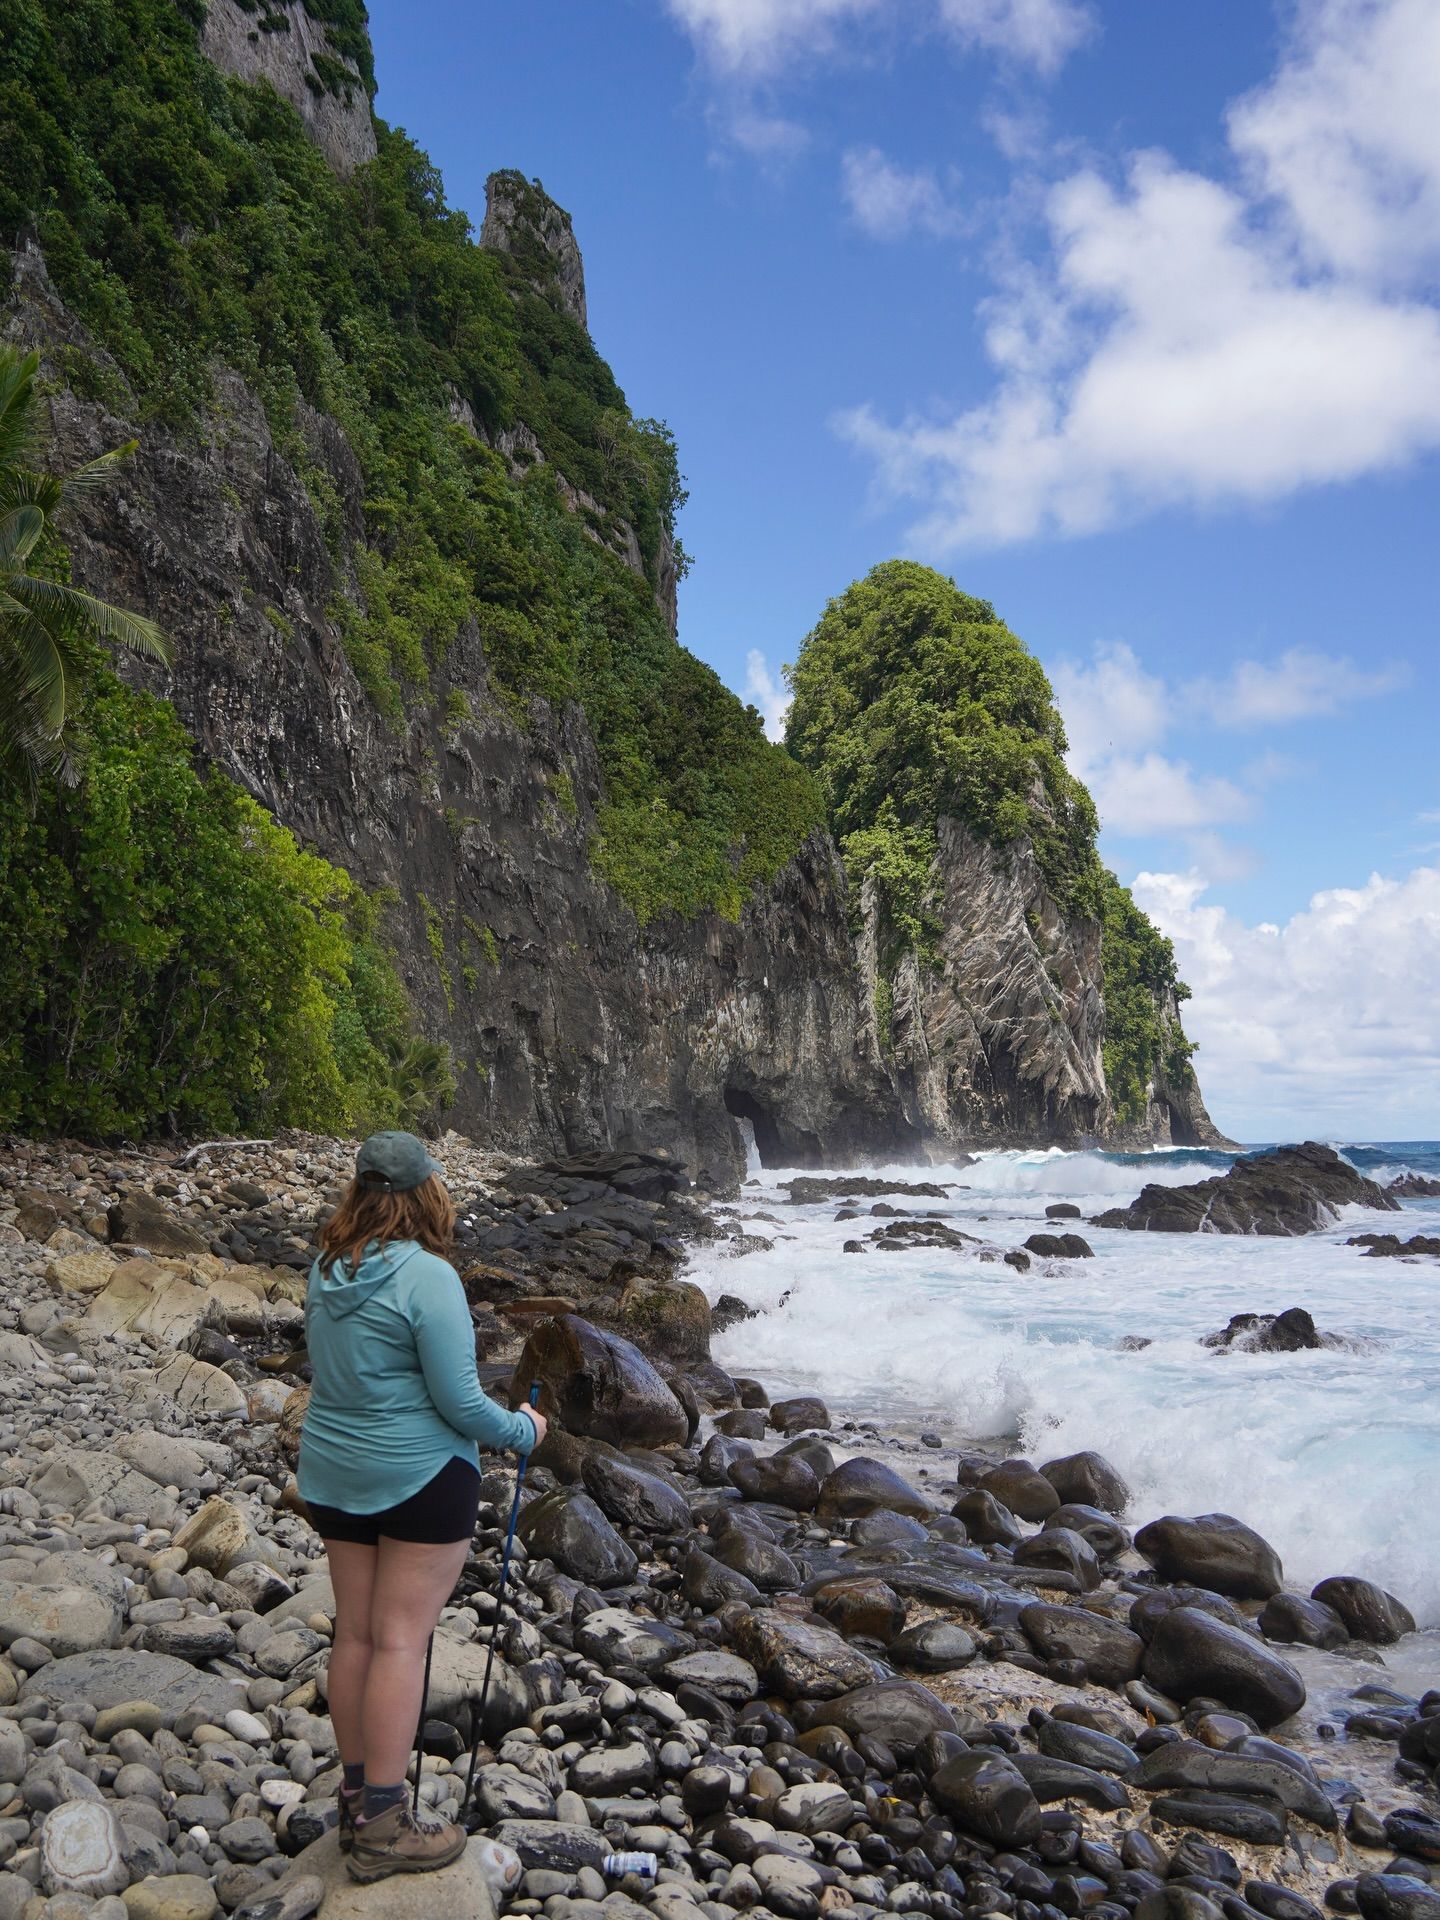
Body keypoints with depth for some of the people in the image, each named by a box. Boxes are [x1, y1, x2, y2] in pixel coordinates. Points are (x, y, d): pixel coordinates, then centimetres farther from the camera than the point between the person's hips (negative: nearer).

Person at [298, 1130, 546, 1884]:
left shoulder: (327, 1271, 1)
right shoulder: (427, 1277, -20)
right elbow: (459, 1403, -19)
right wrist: (524, 1431, -2)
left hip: (334, 1473, 7)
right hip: (420, 1479, -7)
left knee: (354, 1634, 15)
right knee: (401, 1640, 2)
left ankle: (356, 1802, 28)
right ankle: (383, 1827, 11)